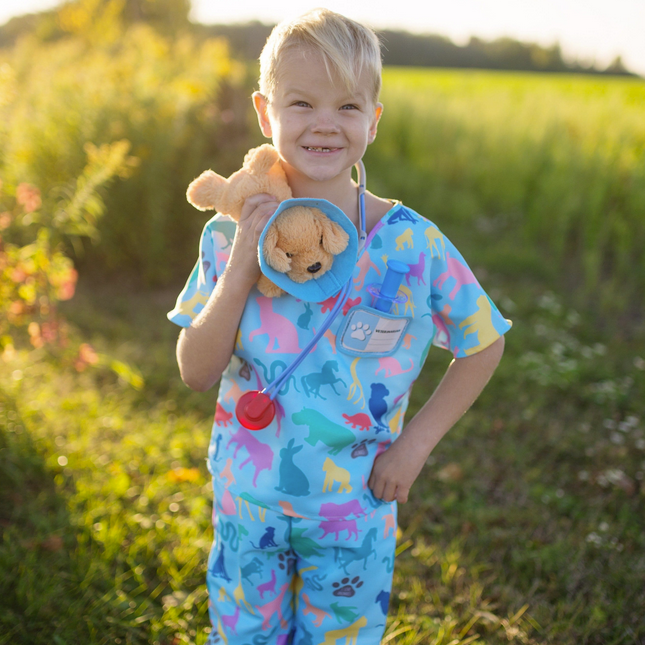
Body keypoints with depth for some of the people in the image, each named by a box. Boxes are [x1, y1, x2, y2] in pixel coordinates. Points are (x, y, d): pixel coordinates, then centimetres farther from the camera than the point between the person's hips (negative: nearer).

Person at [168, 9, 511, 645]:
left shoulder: (413, 245, -17)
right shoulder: (231, 235, -11)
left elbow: (484, 346, -3)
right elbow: (196, 372, -13)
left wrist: (416, 441, -9)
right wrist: (241, 268, -25)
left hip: (355, 508, -1)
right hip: (246, 499, 2)